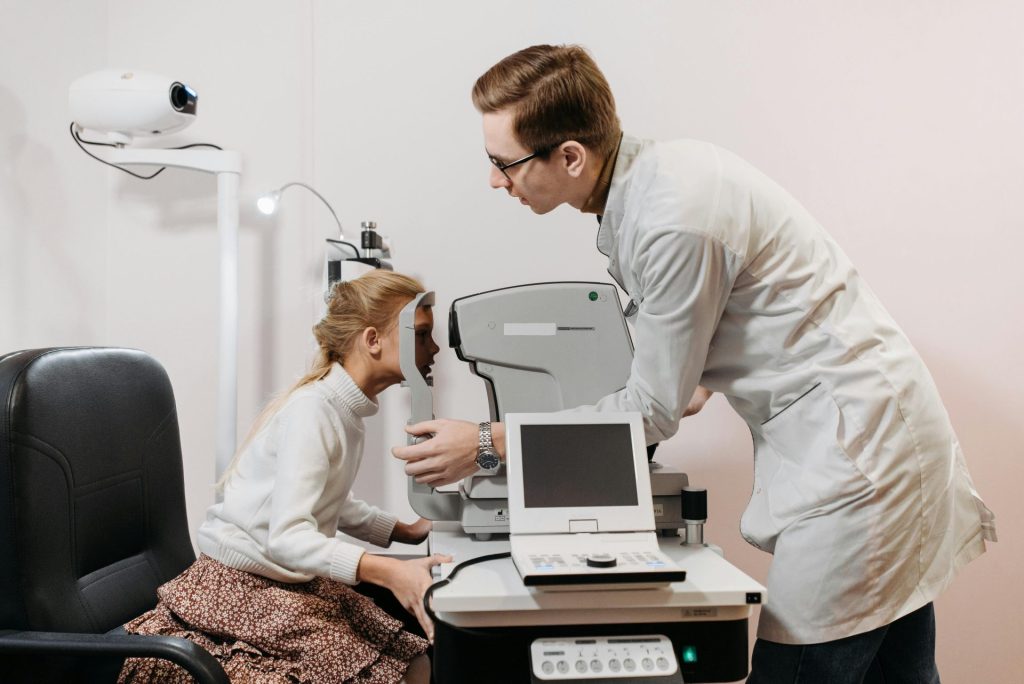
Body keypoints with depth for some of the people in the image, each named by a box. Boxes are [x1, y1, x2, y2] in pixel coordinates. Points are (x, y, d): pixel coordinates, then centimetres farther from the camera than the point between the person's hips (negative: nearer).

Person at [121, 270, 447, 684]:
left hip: (300, 585, 8)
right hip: (242, 588, -8)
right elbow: (286, 537, -30)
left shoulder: (347, 409, 4)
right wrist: (388, 572, -40)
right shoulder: (312, 410, -22)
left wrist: (408, 532, 10)